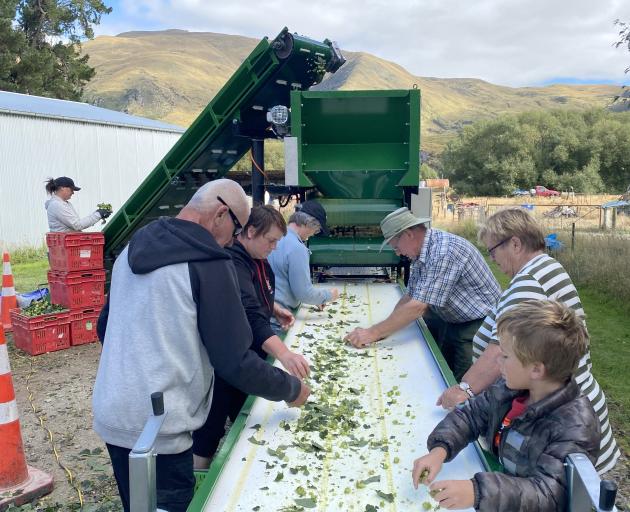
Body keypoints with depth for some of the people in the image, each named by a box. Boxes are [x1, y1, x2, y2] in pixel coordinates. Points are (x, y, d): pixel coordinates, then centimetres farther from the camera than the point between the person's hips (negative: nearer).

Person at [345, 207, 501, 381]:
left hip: (479, 325, -9)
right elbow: (409, 297, 4)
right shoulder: (420, 252, 1)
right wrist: (382, 330, -9)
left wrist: (373, 333, -27)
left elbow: (418, 307, -31)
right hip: (453, 321, 9)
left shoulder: (444, 251, -28)